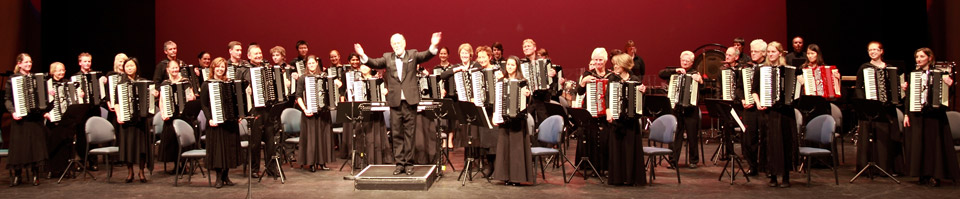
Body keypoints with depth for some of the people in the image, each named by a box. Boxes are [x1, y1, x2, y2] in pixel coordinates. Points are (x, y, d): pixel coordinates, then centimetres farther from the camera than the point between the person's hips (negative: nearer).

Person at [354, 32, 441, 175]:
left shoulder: (413, 55, 7)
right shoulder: (387, 58, 11)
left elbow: (425, 56, -9)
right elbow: (375, 63, -1)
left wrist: (433, 47, -28)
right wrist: (363, 56, -19)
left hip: (410, 99, -2)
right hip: (395, 100, 2)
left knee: (409, 132, 2)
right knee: (397, 133, 5)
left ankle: (408, 163, 10)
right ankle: (400, 163, 12)